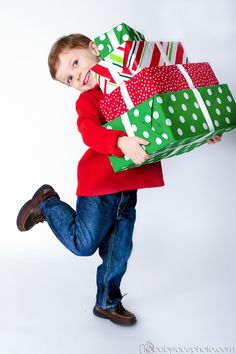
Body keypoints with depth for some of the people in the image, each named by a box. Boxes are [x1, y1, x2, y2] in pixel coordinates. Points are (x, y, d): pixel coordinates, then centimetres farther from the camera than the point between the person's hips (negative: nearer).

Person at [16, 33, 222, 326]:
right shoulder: (87, 100, -8)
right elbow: (90, 132, -28)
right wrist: (121, 142, -47)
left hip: (128, 185, 5)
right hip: (100, 183, -5)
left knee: (119, 252, 14)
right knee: (83, 244, 6)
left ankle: (107, 303, 35)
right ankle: (46, 204, 28)